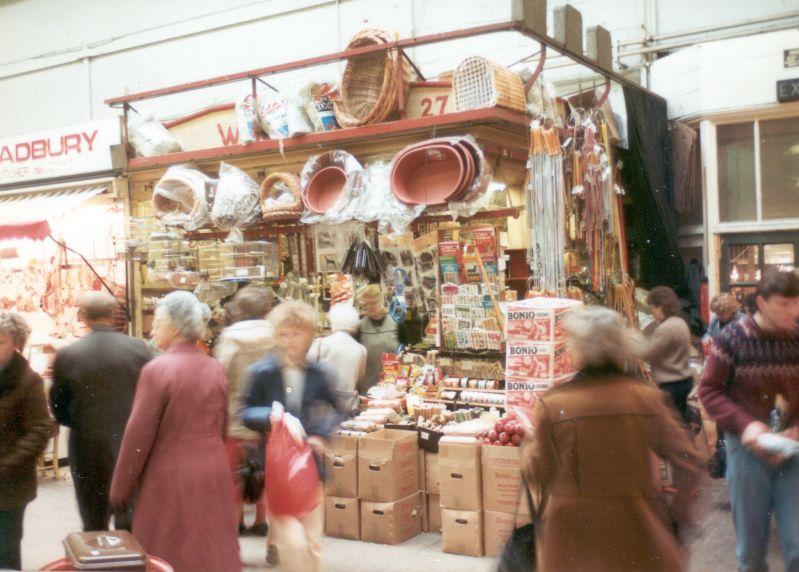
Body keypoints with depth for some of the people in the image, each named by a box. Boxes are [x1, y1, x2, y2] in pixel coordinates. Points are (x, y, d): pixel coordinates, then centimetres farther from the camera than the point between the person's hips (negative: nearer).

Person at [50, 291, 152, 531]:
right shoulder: (139, 349, -8)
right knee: (130, 528, 13)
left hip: (88, 451, 0)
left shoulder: (67, 355, -8)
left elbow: (59, 408, 1)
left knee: (94, 528, 14)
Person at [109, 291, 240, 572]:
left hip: (170, 478, -6)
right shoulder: (216, 368, 4)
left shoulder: (157, 370, -15)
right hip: (213, 474, 6)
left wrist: (120, 489, -3)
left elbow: (138, 436, -13)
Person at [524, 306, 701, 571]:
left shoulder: (552, 405, -14)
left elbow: (537, 473, -4)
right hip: (637, 529, 1)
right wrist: (678, 511, 6)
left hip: (572, 535, 0)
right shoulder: (647, 398, -9)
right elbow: (686, 460, -6)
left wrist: (529, 444, 16)